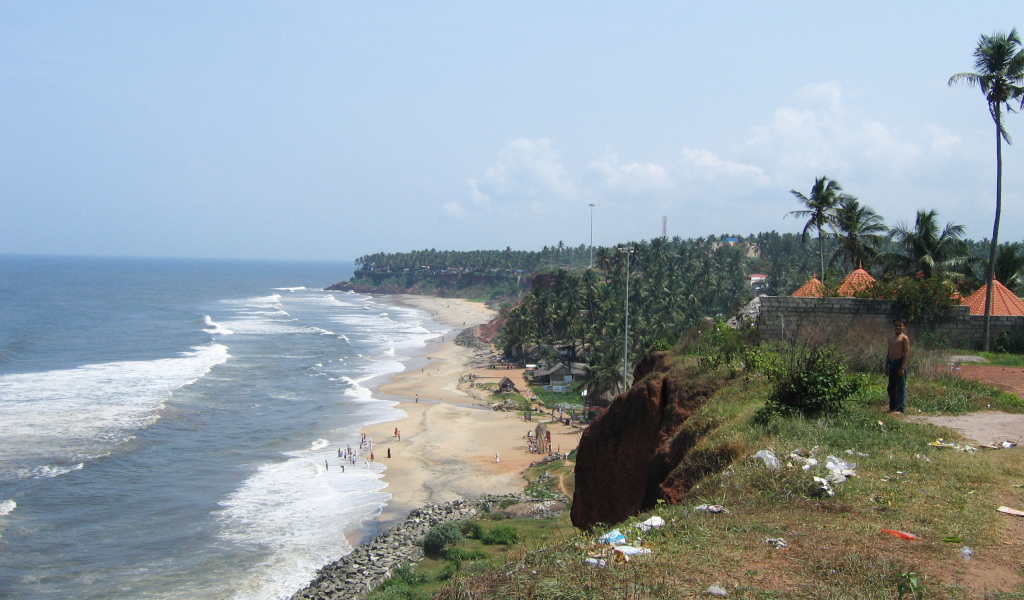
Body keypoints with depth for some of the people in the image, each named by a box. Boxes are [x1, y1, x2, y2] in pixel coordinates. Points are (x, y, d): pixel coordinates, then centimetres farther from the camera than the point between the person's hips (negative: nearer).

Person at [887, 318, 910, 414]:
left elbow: (907, 353, -12)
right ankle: (892, 408, 21)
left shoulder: (904, 338, -6)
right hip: (891, 363, 8)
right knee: (891, 388, 12)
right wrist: (886, 367, 16)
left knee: (901, 387, -5)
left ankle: (900, 409, -3)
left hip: (900, 363, -8)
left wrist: (902, 368, -18)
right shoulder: (891, 339, 17)